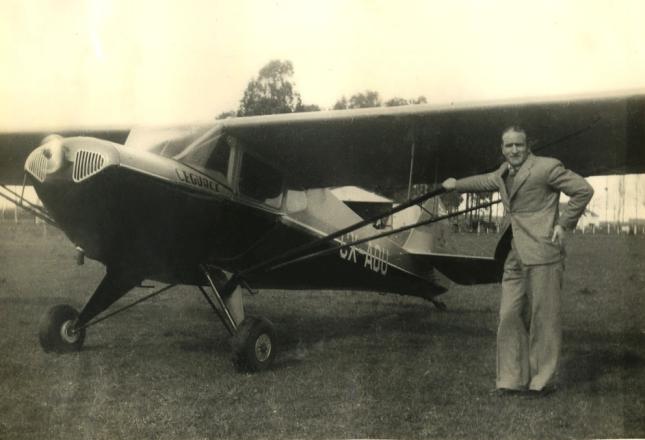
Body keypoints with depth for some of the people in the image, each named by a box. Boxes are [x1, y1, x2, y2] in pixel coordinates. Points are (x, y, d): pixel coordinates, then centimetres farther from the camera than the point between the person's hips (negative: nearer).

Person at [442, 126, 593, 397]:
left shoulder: (547, 167, -5)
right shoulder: (504, 172, 18)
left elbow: (583, 190, -4)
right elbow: (485, 182, 39)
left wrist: (564, 224, -7)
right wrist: (456, 185, 51)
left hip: (542, 253, -7)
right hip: (514, 257, 7)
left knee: (543, 317, -1)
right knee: (510, 316, 5)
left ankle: (543, 381, 10)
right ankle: (512, 379, 14)